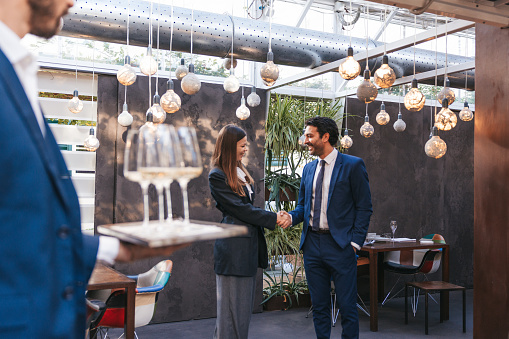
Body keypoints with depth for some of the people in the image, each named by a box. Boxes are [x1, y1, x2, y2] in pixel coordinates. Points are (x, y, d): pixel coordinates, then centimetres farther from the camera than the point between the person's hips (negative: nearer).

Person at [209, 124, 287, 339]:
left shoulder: (240, 171, 15)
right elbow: (239, 208, -16)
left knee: (245, 305, 15)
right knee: (232, 306, 1)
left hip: (249, 245, 9)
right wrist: (273, 218, -13)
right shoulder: (217, 176, -12)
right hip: (233, 247, -9)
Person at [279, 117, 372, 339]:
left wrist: (355, 242, -12)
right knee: (319, 306, 14)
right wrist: (291, 217, -5)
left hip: (340, 245, -5)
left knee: (347, 306, 3)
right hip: (312, 245, 5)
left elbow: (364, 207, -5)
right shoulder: (308, 169, 12)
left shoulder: (352, 165, -5)